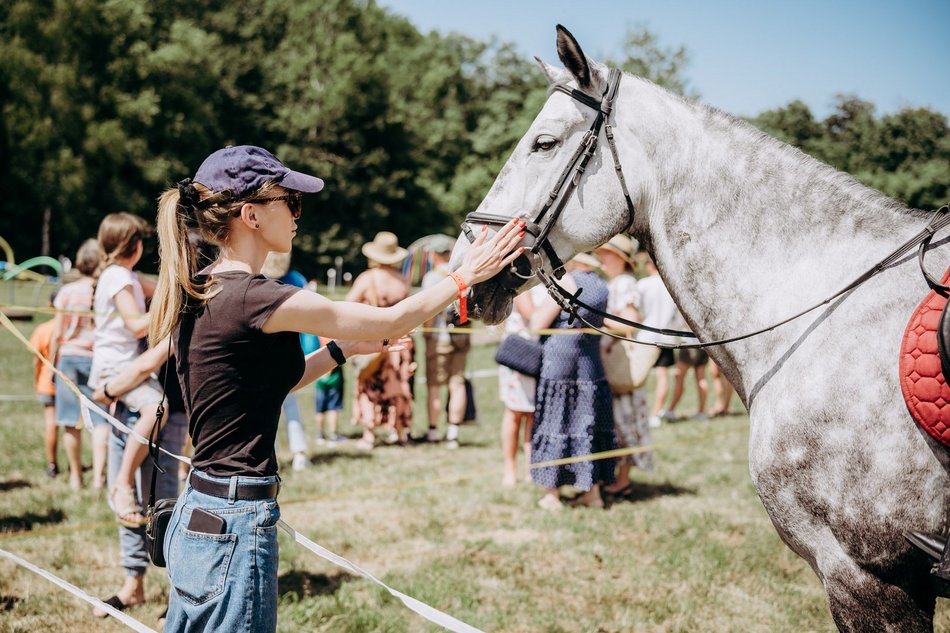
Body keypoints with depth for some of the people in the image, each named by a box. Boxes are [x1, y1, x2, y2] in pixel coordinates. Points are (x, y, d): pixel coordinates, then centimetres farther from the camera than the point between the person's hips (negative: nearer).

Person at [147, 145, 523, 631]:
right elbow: (391, 321, -9)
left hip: (195, 514, 9)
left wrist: (343, 348, 18)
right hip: (236, 526, -9)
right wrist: (464, 276, 3)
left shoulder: (197, 294, 7)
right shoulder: (252, 299, -18)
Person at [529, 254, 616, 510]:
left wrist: (536, 308, 8)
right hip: (591, 368, 6)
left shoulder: (566, 281, -12)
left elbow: (538, 323, -13)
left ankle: (552, 495, 6)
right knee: (589, 428, 12)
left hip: (559, 365, -6)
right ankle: (593, 492, 15)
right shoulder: (601, 286, 10)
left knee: (554, 427, 1)